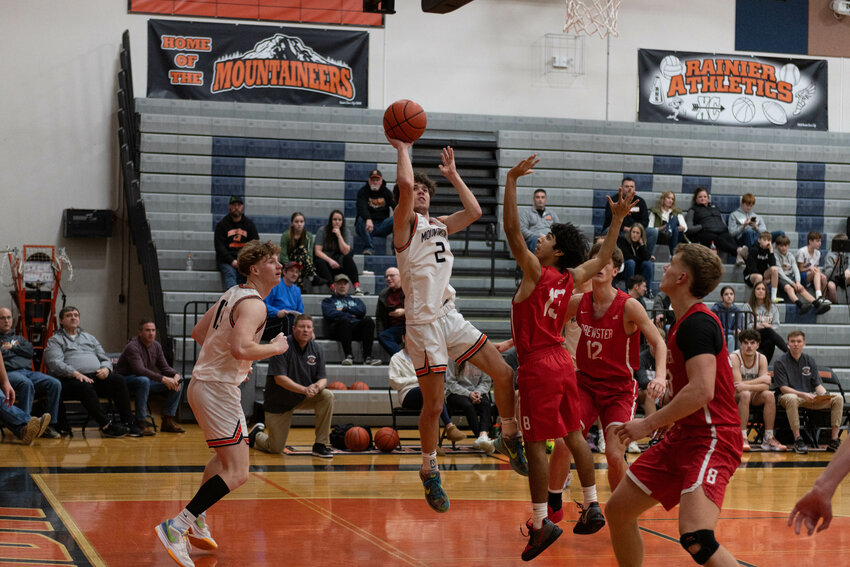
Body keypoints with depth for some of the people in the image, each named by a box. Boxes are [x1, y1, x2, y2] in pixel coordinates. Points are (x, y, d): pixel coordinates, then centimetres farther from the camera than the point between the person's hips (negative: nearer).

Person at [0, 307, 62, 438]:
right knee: (26, 384, -41)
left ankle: (50, 424, -24)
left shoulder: (19, 338, 33)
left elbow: (30, 351, 14)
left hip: (28, 371, 5)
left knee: (55, 384, -22)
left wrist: (12, 347, 8)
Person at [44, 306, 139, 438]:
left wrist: (106, 368, 0)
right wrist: (76, 374, -20)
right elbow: (55, 364, -5)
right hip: (72, 379, -5)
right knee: (85, 387, -40)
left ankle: (129, 423, -27)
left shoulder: (89, 337, 31)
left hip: (98, 376, 5)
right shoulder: (55, 340, 13)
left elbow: (105, 359, 26)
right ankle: (106, 426, -40)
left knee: (119, 380, -24)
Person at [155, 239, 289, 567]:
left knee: (226, 457, 29)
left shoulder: (233, 294, 13)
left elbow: (198, 333, 22)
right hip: (218, 390, -11)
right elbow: (240, 347, -32)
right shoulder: (253, 304, -16)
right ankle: (175, 528, -16)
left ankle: (197, 522, 33)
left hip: (204, 383, 11)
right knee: (236, 473, -12)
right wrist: (275, 348, -15)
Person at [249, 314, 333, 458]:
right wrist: (304, 389, -37)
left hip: (304, 398, 5)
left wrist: (317, 387, -29)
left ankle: (320, 445, -15)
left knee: (327, 396, -24)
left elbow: (323, 378, -4)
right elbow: (279, 378, -26)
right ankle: (256, 434, 33)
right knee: (276, 449, -4)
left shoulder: (316, 349, -3)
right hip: (278, 402, -5)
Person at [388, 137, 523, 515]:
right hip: (424, 323, -7)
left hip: (451, 317, 7)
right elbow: (405, 183, -21)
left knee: (503, 373, 3)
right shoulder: (405, 223, -4)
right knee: (433, 405, -3)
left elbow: (474, 212, 17)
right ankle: (429, 472, 15)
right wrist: (403, 149, -8)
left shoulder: (439, 225, 18)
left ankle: (509, 439, 21)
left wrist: (453, 175, 19)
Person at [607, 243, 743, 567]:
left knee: (695, 539, -28)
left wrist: (650, 424, -19)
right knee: (617, 510, 12)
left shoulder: (696, 323, -16)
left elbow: (701, 390, -27)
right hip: (682, 438, 10)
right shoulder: (684, 322, 15)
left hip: (710, 440, -10)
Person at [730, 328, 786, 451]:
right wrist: (760, 380, -24)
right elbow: (737, 384, -27)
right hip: (734, 396, -4)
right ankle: (742, 438, -37)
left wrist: (746, 385, -31)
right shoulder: (734, 358, -17)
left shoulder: (762, 358, -4)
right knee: (745, 395, -36)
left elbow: (765, 386, -15)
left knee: (769, 395, -24)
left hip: (754, 397, 4)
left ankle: (768, 439, -22)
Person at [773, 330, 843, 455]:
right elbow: (783, 388, -12)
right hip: (789, 396, -5)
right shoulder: (781, 363, -4)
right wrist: (803, 394, -26)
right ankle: (798, 440, -35)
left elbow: (818, 385, 8)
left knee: (838, 398, -15)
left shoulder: (810, 361, 11)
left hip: (810, 397, 5)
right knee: (791, 399, -42)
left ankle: (834, 440, -17)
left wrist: (825, 395, -15)